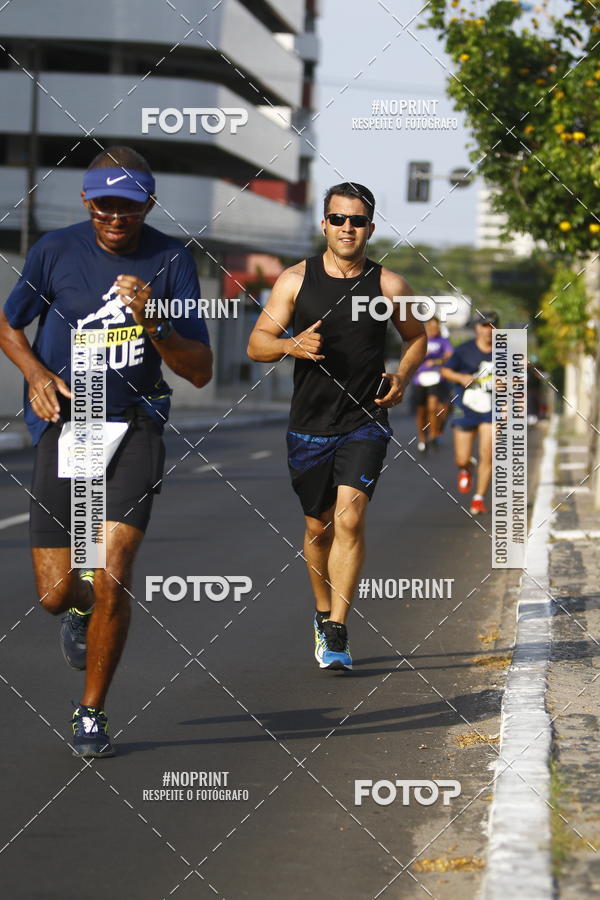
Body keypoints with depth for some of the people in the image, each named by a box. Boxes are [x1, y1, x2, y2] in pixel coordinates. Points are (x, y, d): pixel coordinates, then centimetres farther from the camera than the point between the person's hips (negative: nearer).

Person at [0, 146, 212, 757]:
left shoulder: (171, 260, -3)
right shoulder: (55, 251, -3)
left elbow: (201, 372, -4)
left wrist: (153, 324, -22)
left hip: (136, 428, -1)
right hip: (64, 426, 1)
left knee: (112, 575, -15)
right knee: (56, 593, -1)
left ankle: (91, 714, 5)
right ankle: (83, 607, 40)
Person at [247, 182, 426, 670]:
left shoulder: (389, 285, 0)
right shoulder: (296, 280, 1)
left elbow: (417, 338, 16)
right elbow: (257, 344, 2)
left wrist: (402, 377, -2)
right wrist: (292, 344, -18)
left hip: (366, 422, -2)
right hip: (309, 424, 2)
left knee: (350, 518, -17)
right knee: (318, 525, 12)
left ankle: (337, 634, -15)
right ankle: (324, 613, 36)